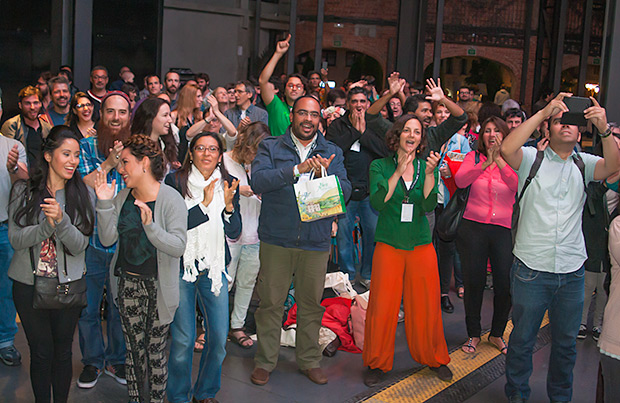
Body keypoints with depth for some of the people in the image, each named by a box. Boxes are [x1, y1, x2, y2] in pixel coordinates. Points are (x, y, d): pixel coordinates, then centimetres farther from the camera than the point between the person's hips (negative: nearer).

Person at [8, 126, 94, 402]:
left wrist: (61, 219, -27)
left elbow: (79, 246, -9)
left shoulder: (81, 194, -2)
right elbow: (16, 240, -8)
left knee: (63, 352, 11)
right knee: (41, 352, 9)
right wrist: (47, 225, -24)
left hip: (69, 284, 0)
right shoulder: (24, 190, -2)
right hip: (29, 284, 0)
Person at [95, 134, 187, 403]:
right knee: (134, 348, 12)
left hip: (158, 287, -4)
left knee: (156, 350, 3)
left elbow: (178, 246, -18)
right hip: (127, 283, 5)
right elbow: (107, 239, 0)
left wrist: (150, 227, -32)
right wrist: (104, 204, -10)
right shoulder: (122, 197, 5)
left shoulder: (170, 198, -11)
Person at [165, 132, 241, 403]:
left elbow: (234, 233, 3)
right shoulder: (176, 182, -3)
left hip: (215, 267, 3)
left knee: (219, 337, 4)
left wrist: (229, 206, -15)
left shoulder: (227, 184, 5)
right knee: (183, 339, 0)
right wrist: (204, 204, -21)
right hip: (181, 267, -3)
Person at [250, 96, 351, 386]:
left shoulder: (332, 153, 10)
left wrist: (326, 174, -20)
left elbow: (345, 192, -1)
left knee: (311, 304, 11)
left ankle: (309, 361, 27)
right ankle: (265, 362, 21)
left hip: (316, 242, 2)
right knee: (271, 303, 4)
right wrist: (297, 169, -21)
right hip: (276, 239, -2)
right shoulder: (271, 147, 4)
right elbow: (258, 181, -14)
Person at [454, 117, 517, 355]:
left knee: (505, 285, 2)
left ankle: (497, 333, 24)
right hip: (473, 228, 0)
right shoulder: (473, 157, 4)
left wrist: (499, 160, -31)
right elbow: (460, 181, -14)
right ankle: (473, 334, 24)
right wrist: (485, 164, -27)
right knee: (473, 283, 6)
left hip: (504, 230, 0)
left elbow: (517, 185, -17)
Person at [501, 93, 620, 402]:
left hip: (572, 272, 3)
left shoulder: (584, 164, 6)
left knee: (566, 342, 16)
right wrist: (543, 112, -21)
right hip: (531, 269, -3)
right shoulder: (532, 158, -1)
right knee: (522, 338, 9)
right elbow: (507, 149, -21)